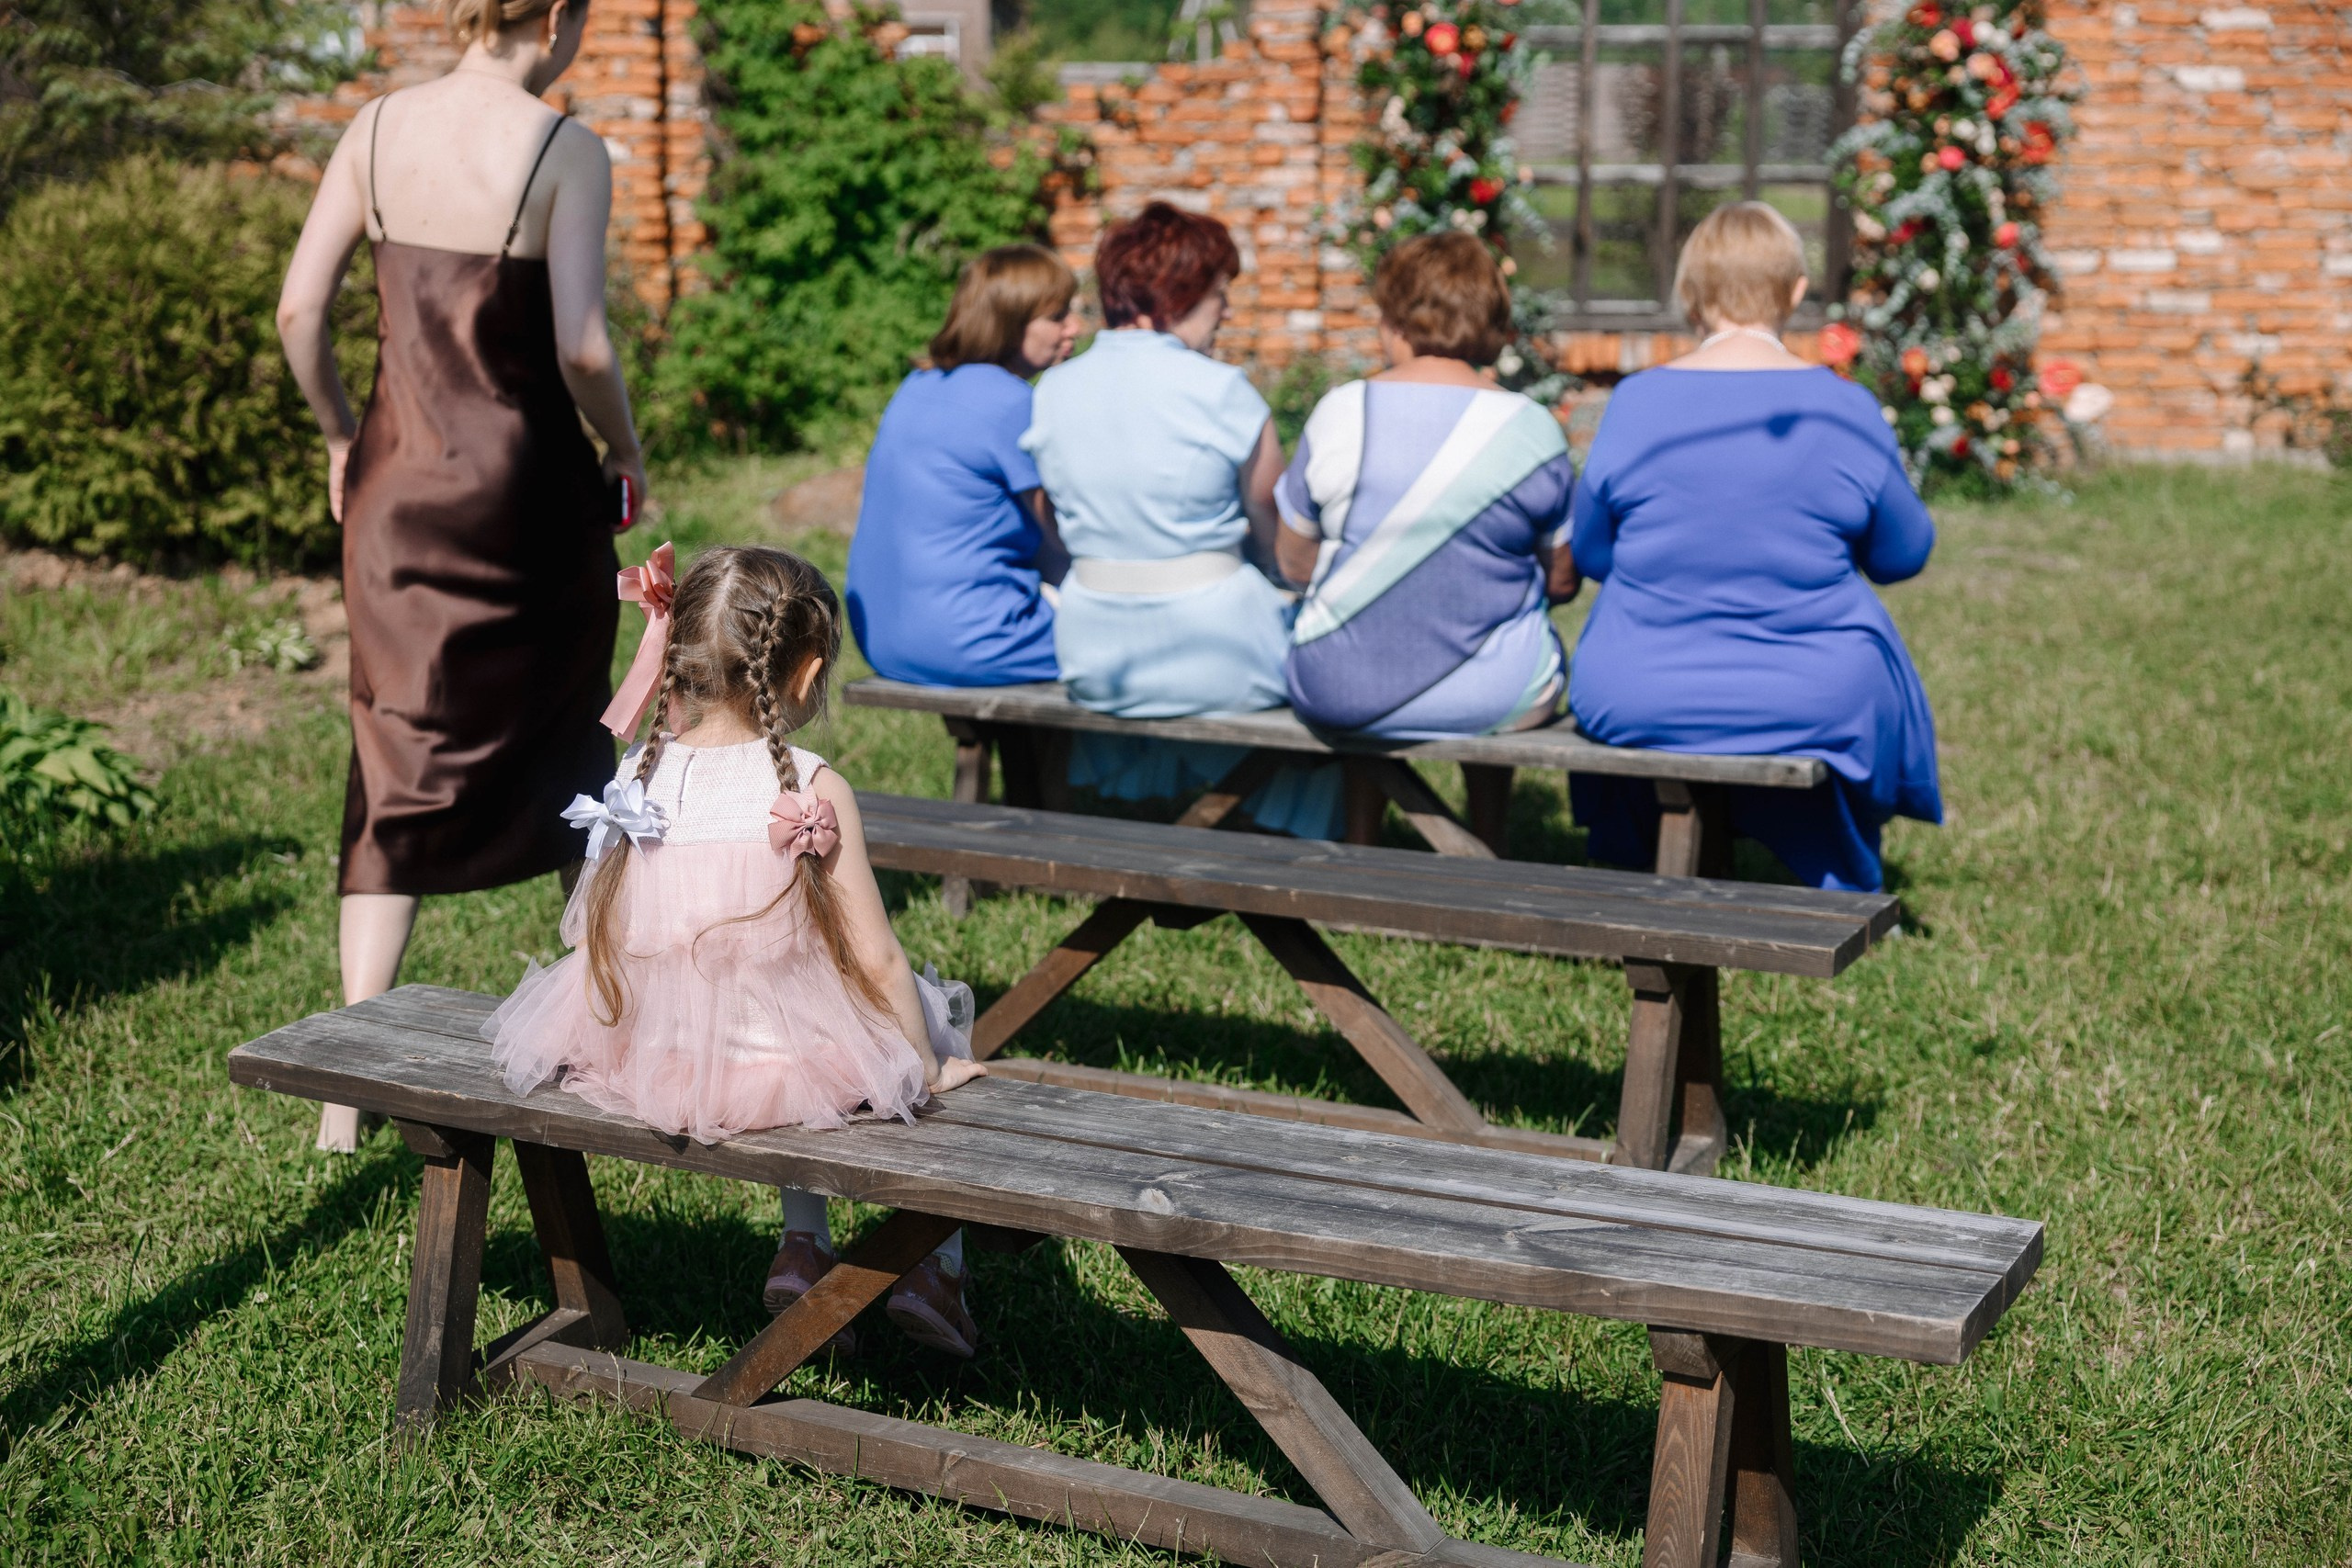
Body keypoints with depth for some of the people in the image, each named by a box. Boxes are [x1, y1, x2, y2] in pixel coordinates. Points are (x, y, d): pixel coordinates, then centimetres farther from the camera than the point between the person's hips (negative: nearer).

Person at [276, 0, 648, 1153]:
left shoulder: (378, 127, 1)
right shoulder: (564, 151, -12)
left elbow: (299, 308, 0)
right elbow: (579, 345, -18)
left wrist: (341, 435, 14)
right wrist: (625, 450, 0)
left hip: (398, 480, 3)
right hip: (525, 485, -3)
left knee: (398, 769, 6)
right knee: (565, 746, 17)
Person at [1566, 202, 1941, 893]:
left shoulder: (1635, 404, -8)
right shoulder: (1847, 410, -8)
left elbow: (1588, 554, 3)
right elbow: (1904, 554, 4)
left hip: (1639, 704, 1)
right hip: (1816, 704, 0)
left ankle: (1640, 871, 47)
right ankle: (1844, 888, 45)